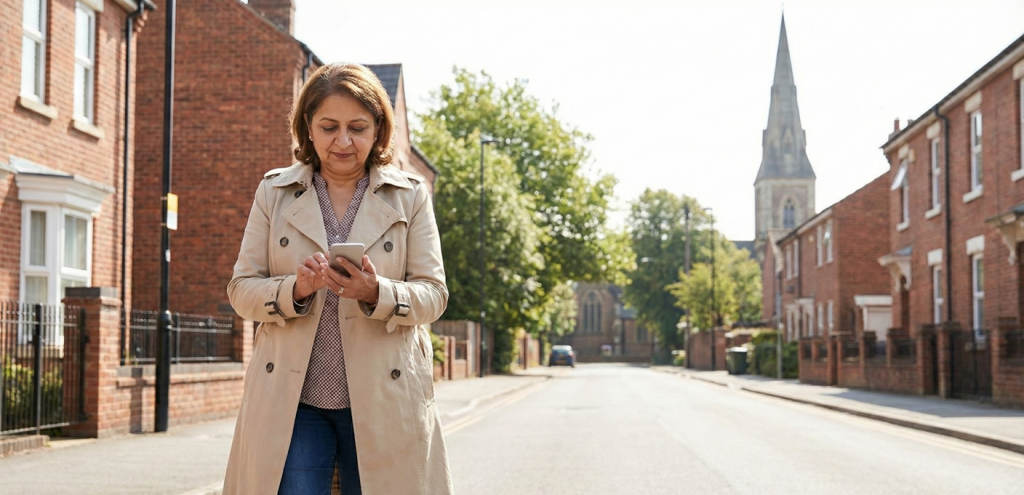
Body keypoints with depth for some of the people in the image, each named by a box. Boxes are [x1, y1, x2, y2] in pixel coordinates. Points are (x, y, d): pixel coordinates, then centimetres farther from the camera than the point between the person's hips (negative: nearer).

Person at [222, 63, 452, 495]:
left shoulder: (410, 195, 7)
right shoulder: (274, 192, 9)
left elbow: (433, 294, 2)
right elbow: (241, 289, 6)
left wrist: (375, 293, -18)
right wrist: (296, 289, -16)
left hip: (382, 401, 0)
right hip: (290, 400, 0)